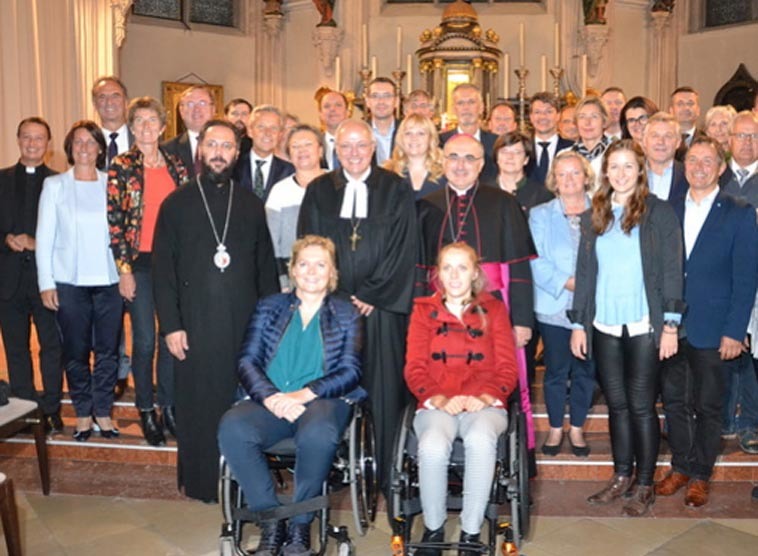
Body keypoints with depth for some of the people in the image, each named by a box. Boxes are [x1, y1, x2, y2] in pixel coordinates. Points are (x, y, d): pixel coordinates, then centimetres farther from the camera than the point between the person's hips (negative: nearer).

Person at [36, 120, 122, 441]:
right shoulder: (54, 185, 4)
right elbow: (44, 237, 3)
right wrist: (46, 283, -2)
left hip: (108, 280, 1)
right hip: (69, 282, -1)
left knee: (108, 351, 4)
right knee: (75, 352, 5)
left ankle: (103, 411, 19)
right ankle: (83, 412, 21)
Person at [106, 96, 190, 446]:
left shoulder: (176, 166, 8)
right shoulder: (121, 167, -3)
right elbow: (114, 221, -6)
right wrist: (124, 270, -9)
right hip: (139, 263, -3)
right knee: (145, 341, 2)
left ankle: (169, 406, 21)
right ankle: (146, 411, 17)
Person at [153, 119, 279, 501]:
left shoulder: (250, 204, 10)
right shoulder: (176, 204, 5)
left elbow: (265, 266, 10)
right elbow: (163, 269, 2)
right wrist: (170, 325, -6)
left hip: (245, 324, 1)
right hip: (196, 324, -1)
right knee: (199, 404, 4)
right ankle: (200, 481, 19)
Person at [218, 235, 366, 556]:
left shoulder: (347, 315, 13)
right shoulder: (269, 308, 17)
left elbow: (350, 372, 2)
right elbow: (247, 361, 6)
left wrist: (304, 393, -14)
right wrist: (271, 397, -14)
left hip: (323, 400, -1)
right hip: (270, 402, 2)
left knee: (318, 433, -37)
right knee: (232, 428, -31)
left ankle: (300, 526, -14)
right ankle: (271, 520, -16)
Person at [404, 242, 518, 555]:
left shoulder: (494, 309, 13)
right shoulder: (424, 310, 13)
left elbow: (507, 368, 7)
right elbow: (414, 369, 5)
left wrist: (485, 397, -13)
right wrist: (441, 399, -14)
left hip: (484, 404, 0)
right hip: (436, 405, 0)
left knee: (481, 439, -36)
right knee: (432, 446, -34)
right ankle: (433, 528, -10)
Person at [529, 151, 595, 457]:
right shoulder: (540, 215, 6)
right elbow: (536, 261, -4)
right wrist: (566, 282, -17)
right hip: (554, 307, -1)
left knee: (586, 370, 9)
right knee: (556, 371, 6)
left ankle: (577, 428, 25)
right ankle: (555, 428, 22)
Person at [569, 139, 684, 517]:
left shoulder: (660, 213, -1)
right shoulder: (594, 216, 10)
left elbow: (672, 270, -3)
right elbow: (584, 272, 11)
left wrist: (671, 325, -9)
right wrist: (578, 323, 7)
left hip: (644, 326, -3)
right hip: (605, 326, 4)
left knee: (641, 406, 3)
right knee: (617, 404, 11)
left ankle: (644, 485, 15)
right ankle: (622, 477, 24)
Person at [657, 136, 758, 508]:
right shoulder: (670, 211, 7)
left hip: (711, 328, -3)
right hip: (671, 324, 3)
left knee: (708, 405, 9)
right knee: (674, 400, 11)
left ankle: (701, 476, 24)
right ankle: (680, 467, 28)